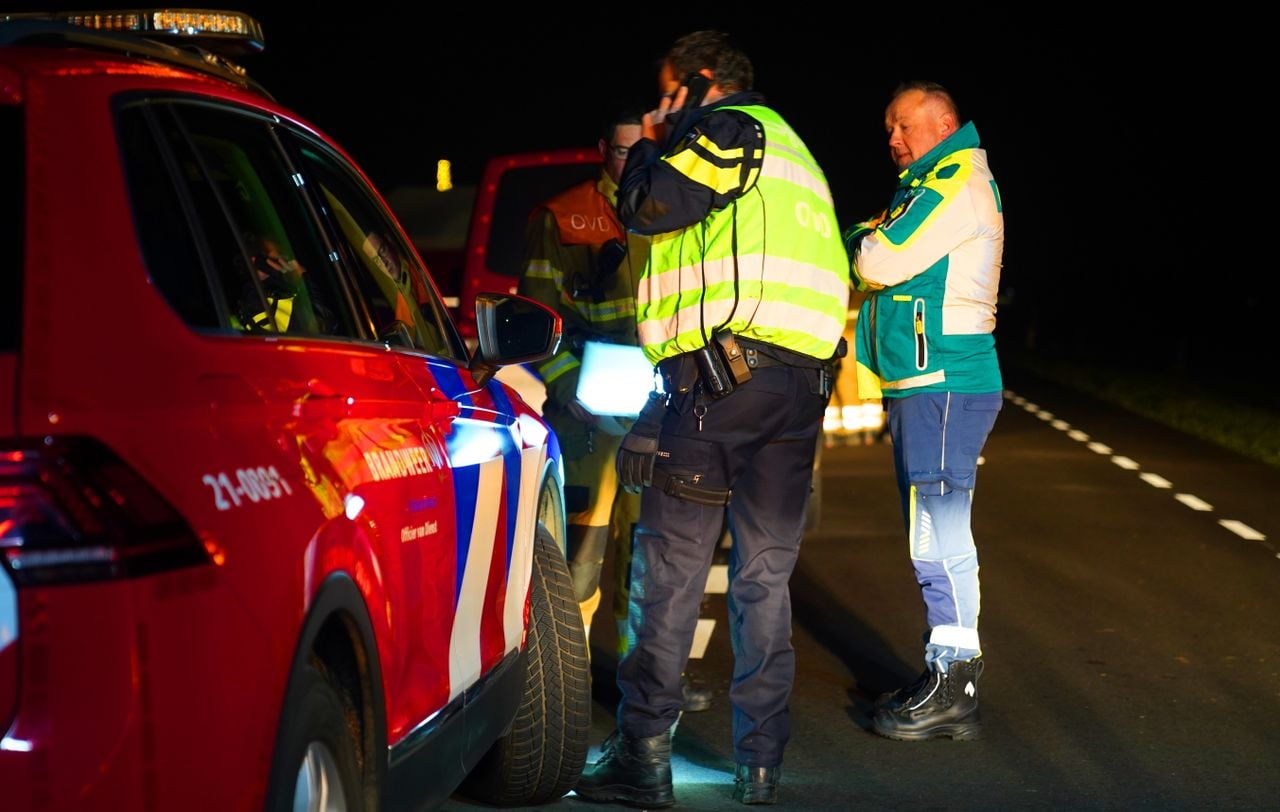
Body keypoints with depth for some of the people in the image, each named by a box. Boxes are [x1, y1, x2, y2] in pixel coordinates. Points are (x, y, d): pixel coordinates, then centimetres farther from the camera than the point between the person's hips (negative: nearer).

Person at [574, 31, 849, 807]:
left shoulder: (730, 128, 0)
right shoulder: (795, 153, 29)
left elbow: (652, 207, -10)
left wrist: (651, 148, 8)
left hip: (722, 371, -8)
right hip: (802, 380, 8)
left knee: (672, 568, -6)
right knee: (766, 574, 8)